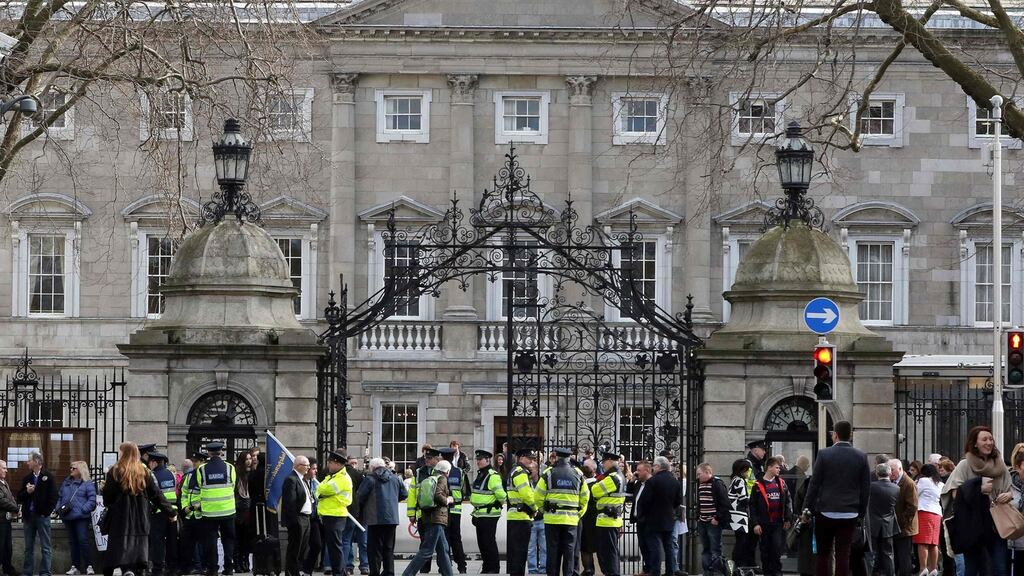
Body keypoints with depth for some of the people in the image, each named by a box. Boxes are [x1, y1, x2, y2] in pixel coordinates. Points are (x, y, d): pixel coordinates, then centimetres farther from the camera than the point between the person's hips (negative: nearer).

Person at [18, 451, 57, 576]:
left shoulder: (48, 477, -3)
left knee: (45, 547, -2)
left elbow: (53, 497, -7)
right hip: (28, 516, 6)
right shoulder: (27, 478, 14)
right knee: (28, 547, 9)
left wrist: (46, 511, -12)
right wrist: (27, 492, -7)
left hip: (42, 516, -6)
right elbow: (20, 497, 13)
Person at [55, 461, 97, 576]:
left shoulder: (87, 484, -2)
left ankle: (89, 566, -6)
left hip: (81, 518, -6)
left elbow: (92, 501, -9)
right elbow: (59, 497, 19)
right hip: (68, 518, 6)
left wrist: (83, 510, -19)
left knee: (83, 540, -11)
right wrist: (59, 508, 2)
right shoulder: (66, 483, 17)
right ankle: (75, 567, 13)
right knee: (72, 542, 8)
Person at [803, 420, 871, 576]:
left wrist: (807, 509, 3)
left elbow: (814, 484, -4)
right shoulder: (861, 457, 1)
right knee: (843, 554, 1)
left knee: (824, 553, 7)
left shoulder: (824, 454, -6)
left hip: (826, 511, -2)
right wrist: (861, 512, 13)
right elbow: (865, 487, 4)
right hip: (850, 514, 2)